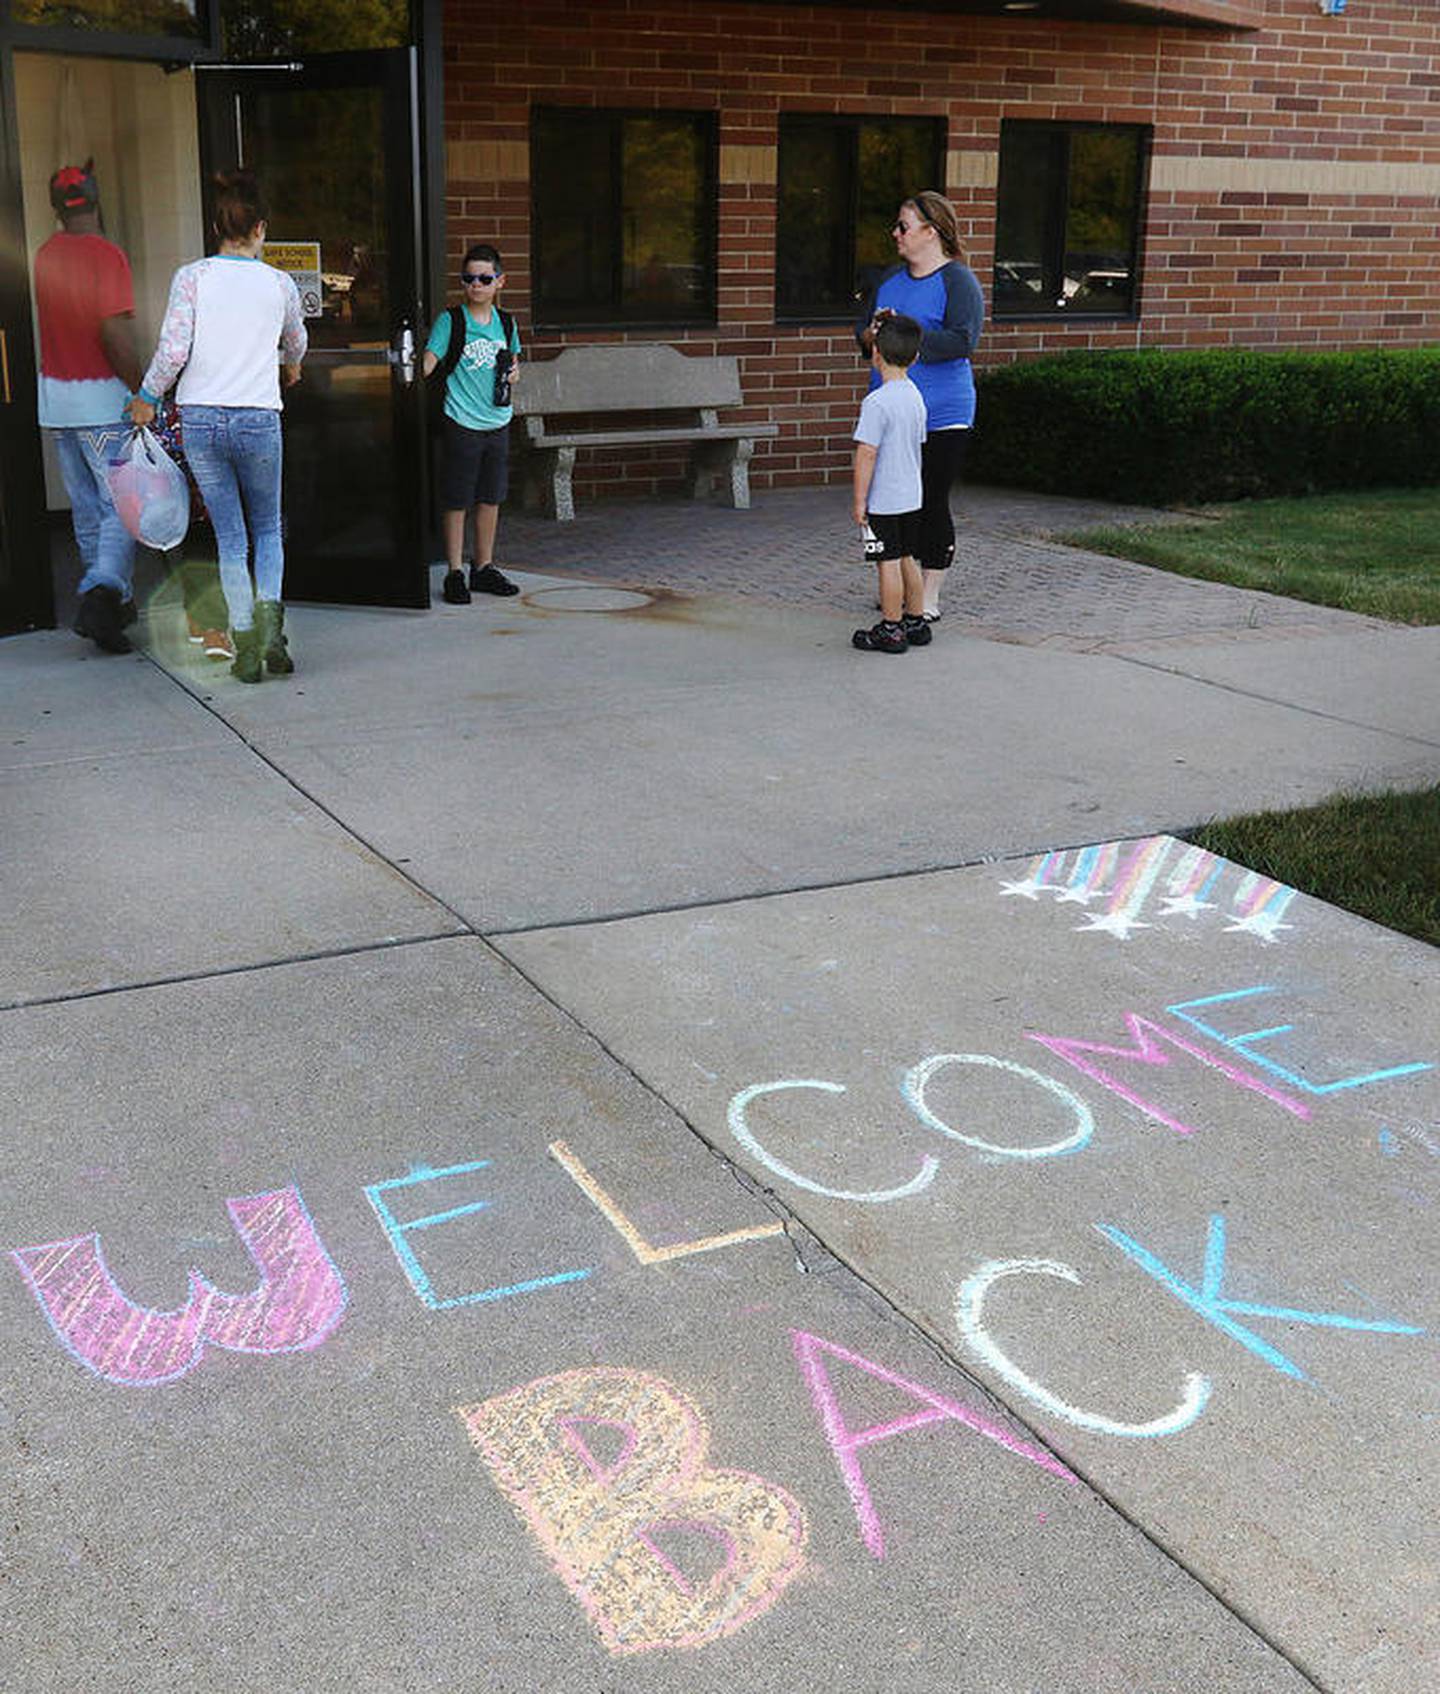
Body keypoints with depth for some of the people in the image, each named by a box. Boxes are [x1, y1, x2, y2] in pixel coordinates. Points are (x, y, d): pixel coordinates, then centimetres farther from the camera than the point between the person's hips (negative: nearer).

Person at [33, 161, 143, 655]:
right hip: (101, 397, -7)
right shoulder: (107, 255, -12)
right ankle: (102, 593, -21)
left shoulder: (44, 256, 7)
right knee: (121, 505, -4)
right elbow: (114, 332, -19)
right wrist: (142, 391, -13)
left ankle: (116, 601, 20)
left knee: (86, 507, 13)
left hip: (54, 398, 7)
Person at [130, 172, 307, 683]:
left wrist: (147, 399, 6)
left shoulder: (191, 277, -2)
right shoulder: (279, 283, 3)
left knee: (230, 538, 9)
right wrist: (291, 366, 46)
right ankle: (269, 614, -7)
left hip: (200, 418, 0)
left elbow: (173, 351, -11)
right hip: (258, 420, 0)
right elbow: (296, 342, 23)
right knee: (267, 529, 17)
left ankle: (246, 647, 6)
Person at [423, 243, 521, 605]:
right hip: (461, 425, -5)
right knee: (456, 501, 0)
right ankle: (454, 573, 7)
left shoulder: (506, 322, 8)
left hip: (497, 422, 5)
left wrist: (512, 372, 6)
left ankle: (484, 568, 22)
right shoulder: (450, 321, -7)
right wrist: (416, 367, -34)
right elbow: (428, 363, -14)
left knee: (490, 498, 12)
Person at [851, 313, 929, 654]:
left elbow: (866, 454, -20)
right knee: (907, 559, 17)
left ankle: (891, 630, 5)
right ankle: (915, 622, 24)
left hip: (884, 500, -8)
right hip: (912, 496, 8)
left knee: (888, 562, -1)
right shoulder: (916, 396, 6)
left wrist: (859, 500, -14)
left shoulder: (876, 402, -19)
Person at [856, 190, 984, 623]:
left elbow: (962, 341, -19)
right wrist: (872, 336, -6)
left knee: (932, 503, -2)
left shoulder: (958, 281, -7)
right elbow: (863, 331, 18)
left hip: (940, 416, -7)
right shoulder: (891, 278, 14)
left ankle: (929, 599, 7)